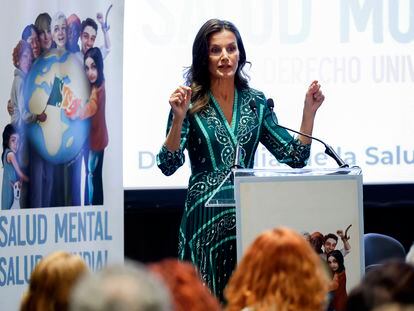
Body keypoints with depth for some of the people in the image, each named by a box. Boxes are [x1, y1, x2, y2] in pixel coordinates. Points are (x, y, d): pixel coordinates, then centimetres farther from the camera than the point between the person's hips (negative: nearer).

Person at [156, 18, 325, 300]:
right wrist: (179, 118, -24)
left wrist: (309, 111, -2)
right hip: (206, 215, -3)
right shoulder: (191, 102, -3)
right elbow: (168, 165, -12)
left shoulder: (255, 102, 8)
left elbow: (295, 157, 7)